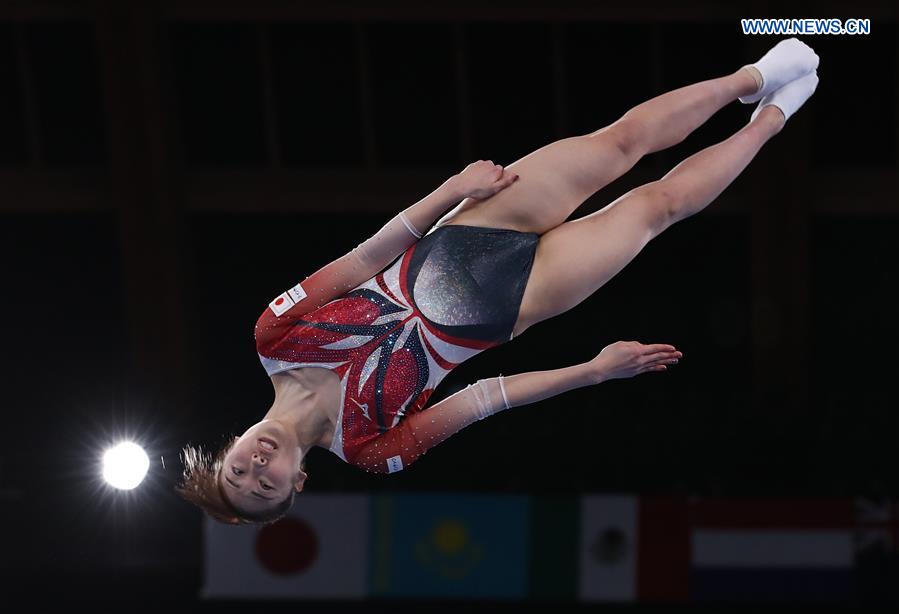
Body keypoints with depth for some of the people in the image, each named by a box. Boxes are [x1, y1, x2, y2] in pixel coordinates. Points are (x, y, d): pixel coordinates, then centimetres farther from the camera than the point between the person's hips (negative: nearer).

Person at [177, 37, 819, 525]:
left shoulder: (275, 336, -15)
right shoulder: (367, 448, -18)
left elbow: (364, 258, -12)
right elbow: (484, 400, -12)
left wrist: (451, 190, -18)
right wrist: (596, 370, -10)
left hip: (453, 244, 3)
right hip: (514, 295, -3)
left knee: (624, 138, 3)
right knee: (661, 201, 4)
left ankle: (753, 77, 32)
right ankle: (769, 119, 33)